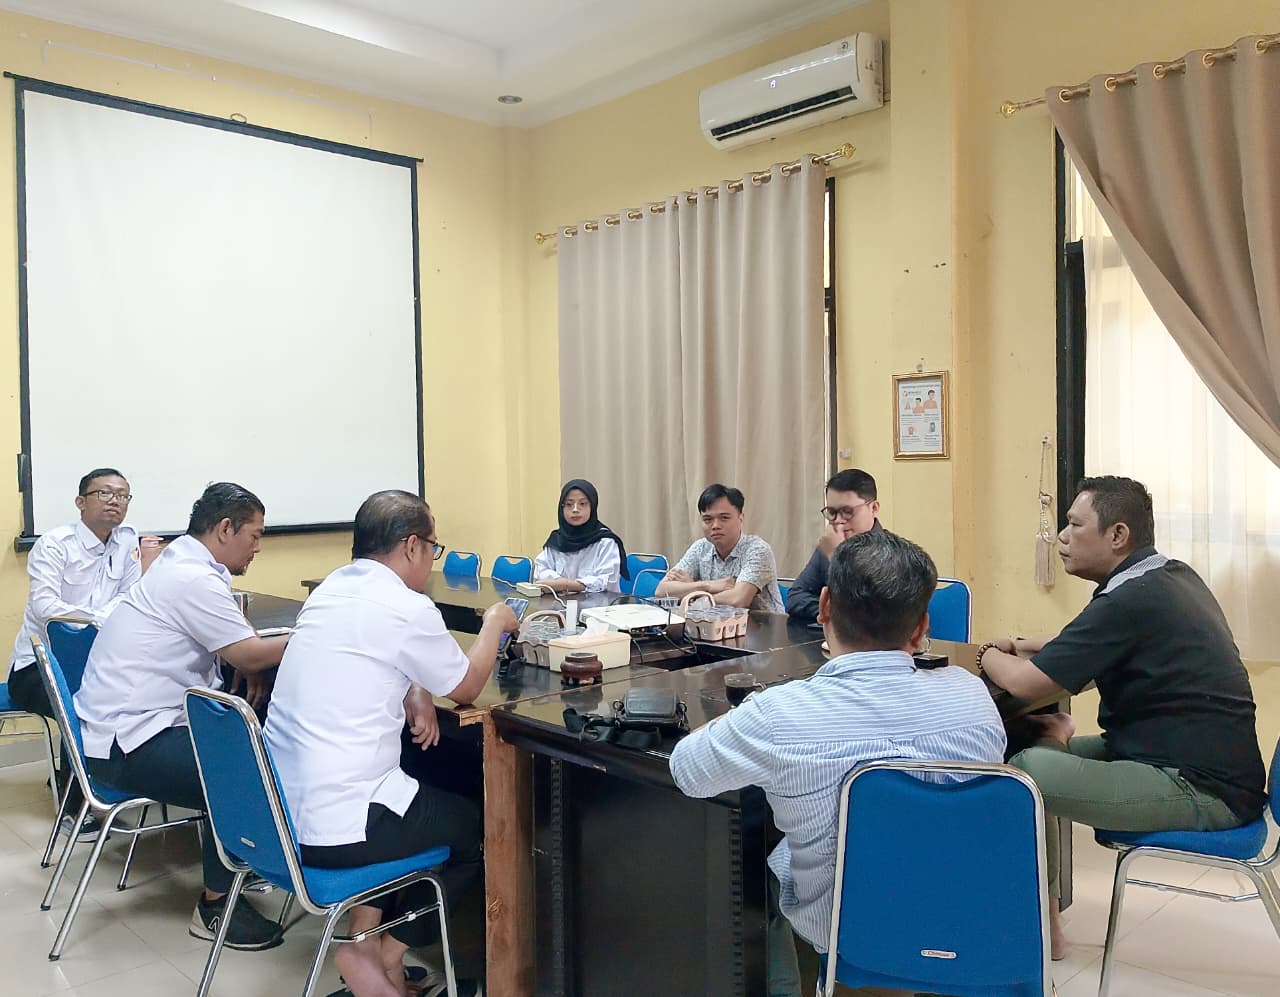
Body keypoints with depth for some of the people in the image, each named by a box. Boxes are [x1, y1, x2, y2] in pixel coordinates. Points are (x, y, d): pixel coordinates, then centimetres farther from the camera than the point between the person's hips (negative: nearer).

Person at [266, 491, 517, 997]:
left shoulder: (329, 590, 6)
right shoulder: (408, 609, -18)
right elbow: (466, 686, -2)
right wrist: (494, 624, 14)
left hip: (277, 813, 8)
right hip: (335, 832, -8)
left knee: (420, 798, 30)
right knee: (477, 826, 15)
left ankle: (364, 934, 21)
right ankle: (384, 955, 15)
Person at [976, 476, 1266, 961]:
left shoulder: (1132, 600, -22)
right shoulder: (1171, 576, 9)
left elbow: (1024, 683, -20)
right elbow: (1091, 645, 27)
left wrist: (990, 656, 1)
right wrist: (1023, 647, 16)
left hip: (1201, 790, -10)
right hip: (1209, 762, 11)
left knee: (1021, 772, -18)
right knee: (1044, 748, 15)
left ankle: (1040, 925, 3)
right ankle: (1044, 911, 19)